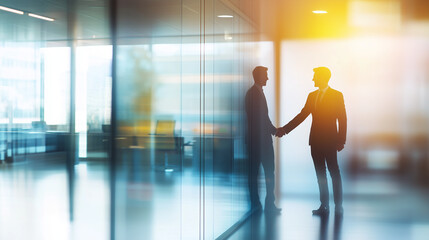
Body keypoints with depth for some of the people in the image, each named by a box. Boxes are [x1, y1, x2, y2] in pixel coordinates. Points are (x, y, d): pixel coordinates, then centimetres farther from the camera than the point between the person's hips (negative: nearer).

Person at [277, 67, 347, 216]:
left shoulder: (337, 95, -2)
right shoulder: (312, 96, 13)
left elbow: (342, 119, -4)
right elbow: (302, 115, 13)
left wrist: (341, 140, -10)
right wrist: (285, 129, 8)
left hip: (329, 140, -5)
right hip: (315, 140, 5)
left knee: (334, 173, 0)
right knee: (320, 174, 8)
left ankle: (338, 206, 8)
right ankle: (324, 206, 15)